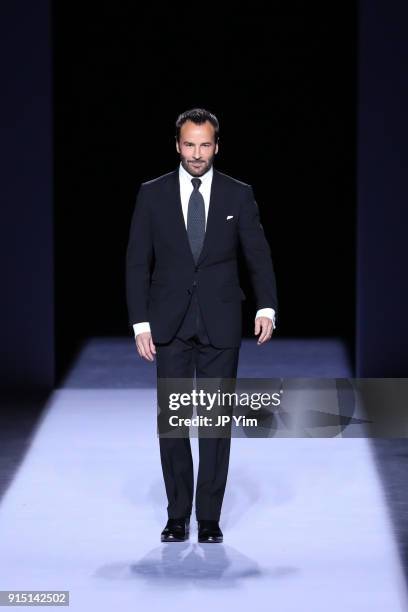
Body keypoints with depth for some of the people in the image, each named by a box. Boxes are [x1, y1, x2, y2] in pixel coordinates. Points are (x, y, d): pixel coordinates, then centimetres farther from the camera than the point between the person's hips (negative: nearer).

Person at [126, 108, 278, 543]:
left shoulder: (238, 195, 1)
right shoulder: (152, 194, 1)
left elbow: (259, 257, 0)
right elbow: (138, 263, 2)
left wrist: (266, 308, -15)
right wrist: (140, 324, -5)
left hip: (220, 324, 0)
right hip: (169, 324, 0)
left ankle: (209, 518, 7)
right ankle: (178, 516, 11)